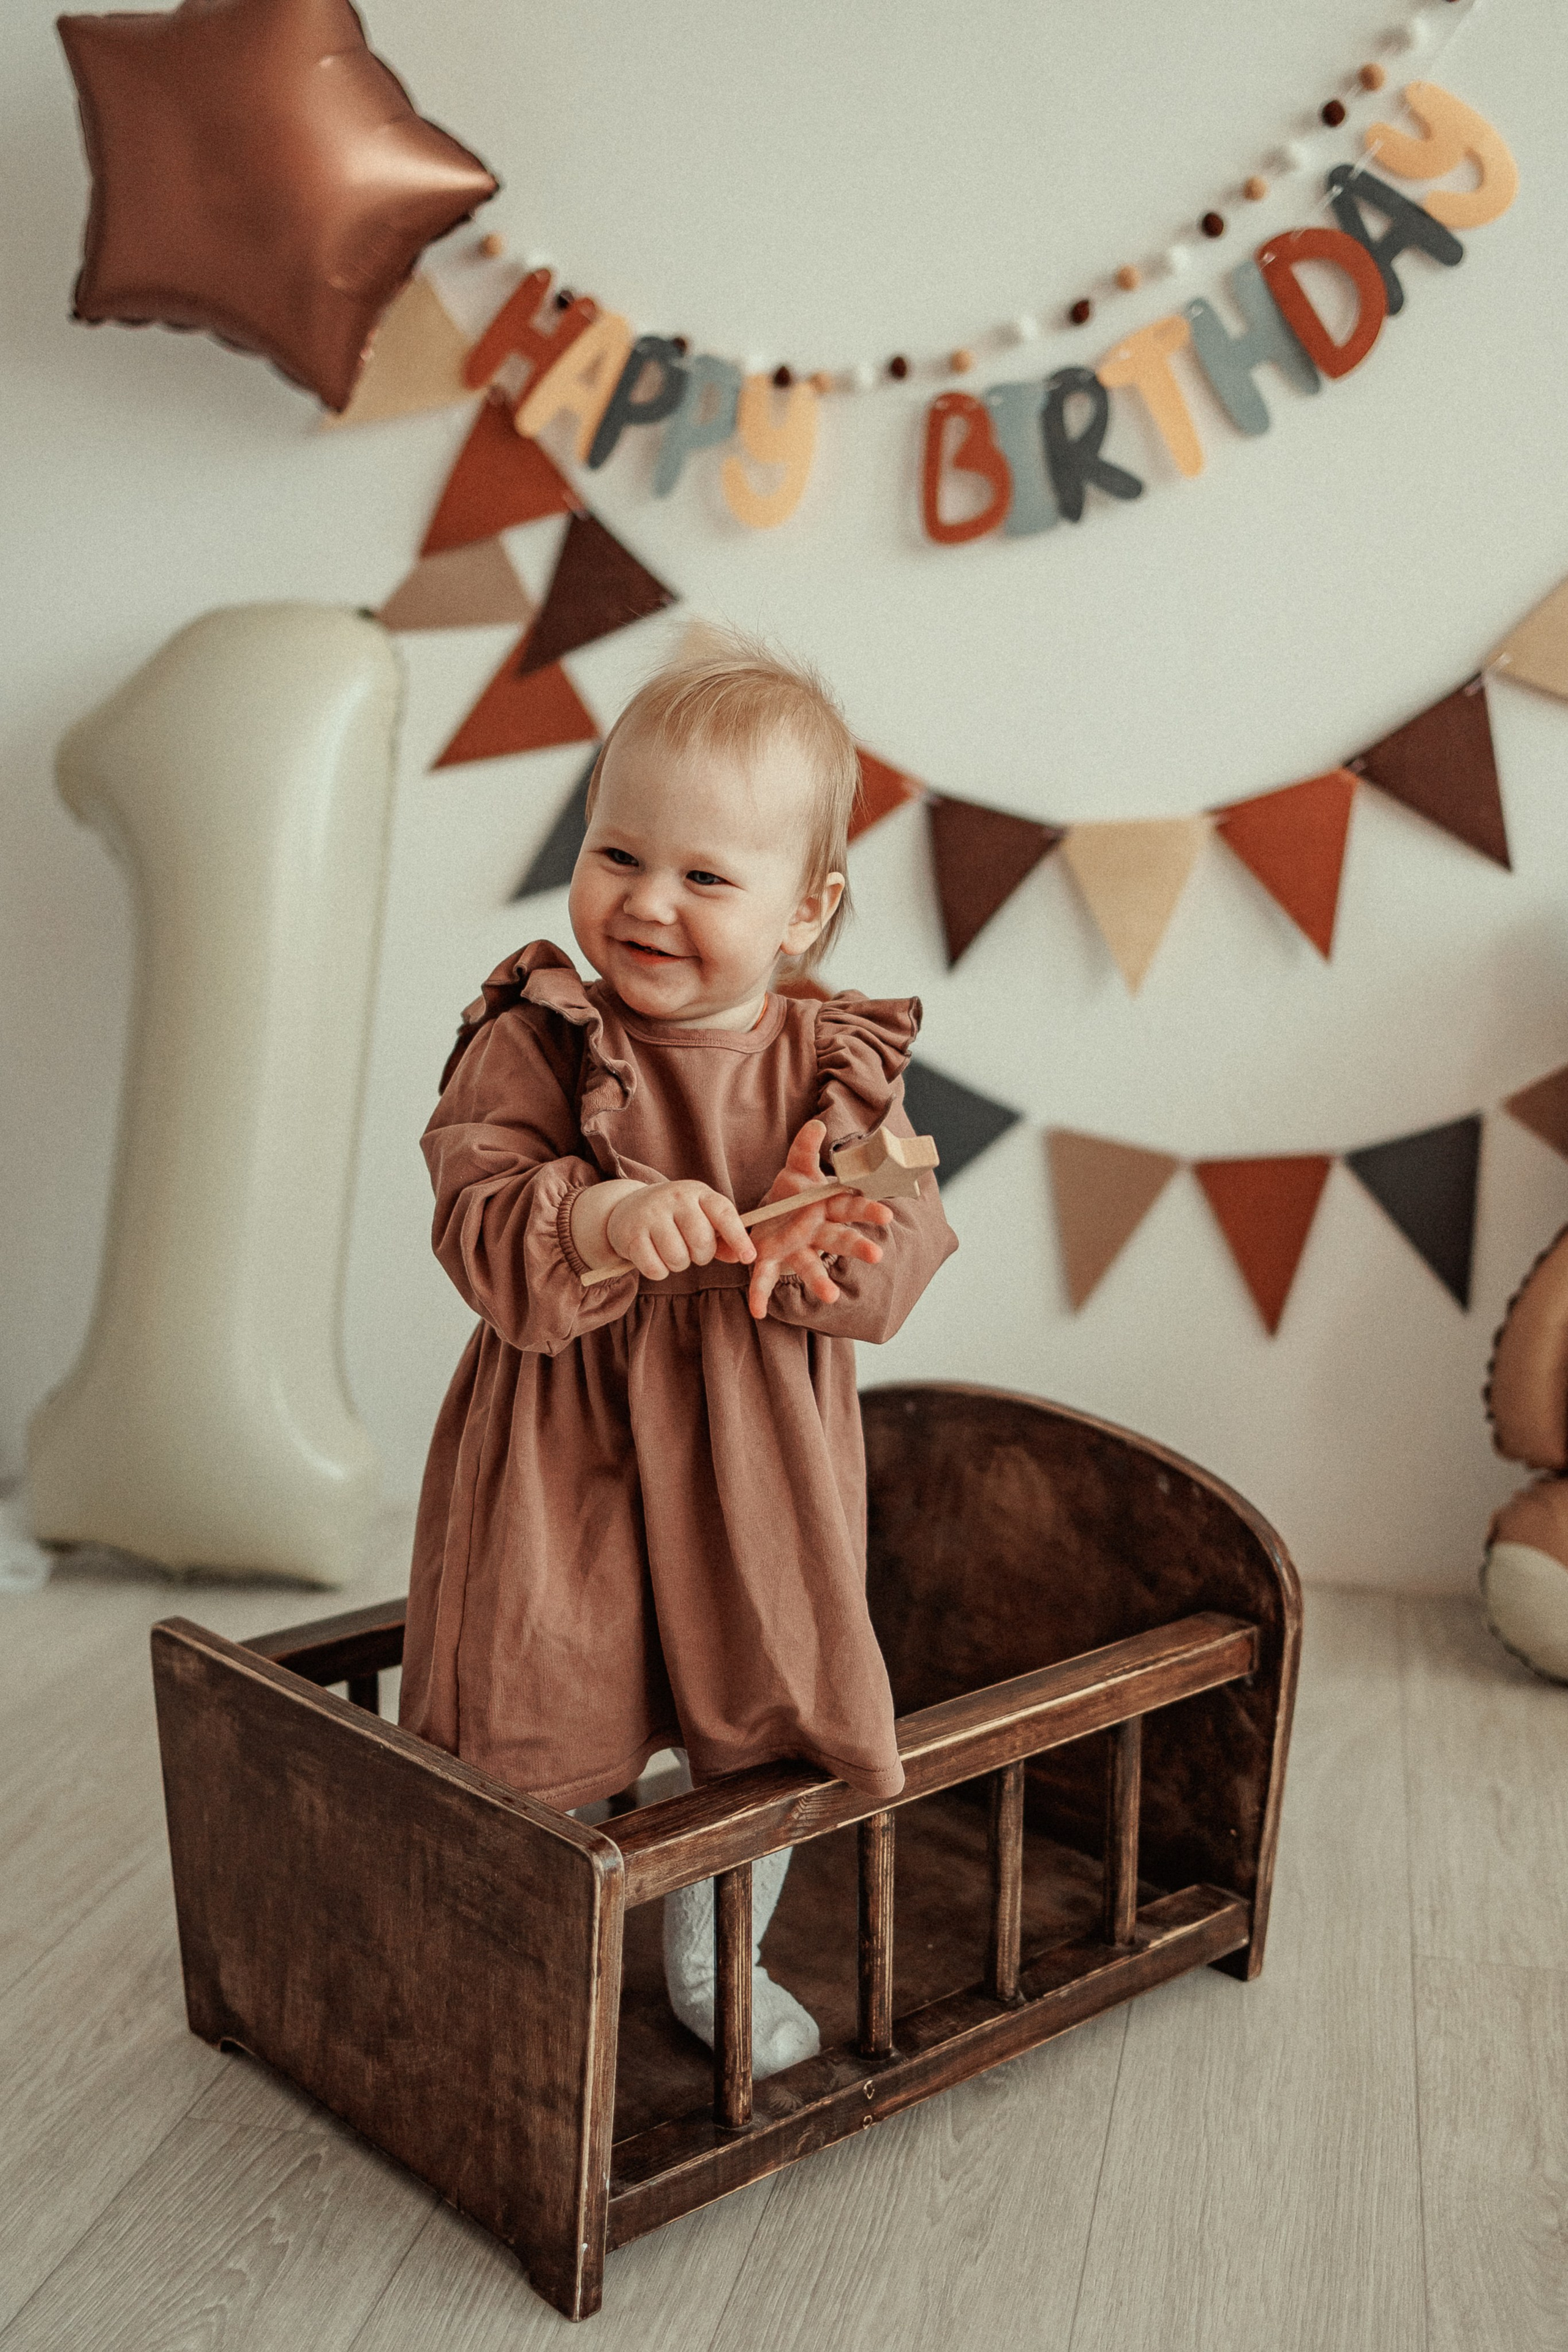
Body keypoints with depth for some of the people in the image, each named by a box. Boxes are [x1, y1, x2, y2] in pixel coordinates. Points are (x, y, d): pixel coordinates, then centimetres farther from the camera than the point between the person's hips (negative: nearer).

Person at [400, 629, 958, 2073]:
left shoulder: (840, 1063, -4)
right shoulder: (534, 1041, -11)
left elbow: (906, 1237, -9)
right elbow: (476, 1223, -19)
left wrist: (832, 1250, -32)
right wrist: (600, 1215, -38)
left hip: (765, 1463, 3)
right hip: (566, 1455, -2)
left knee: (764, 1724, 17)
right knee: (548, 1732, 6)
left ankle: (716, 1964, 44)